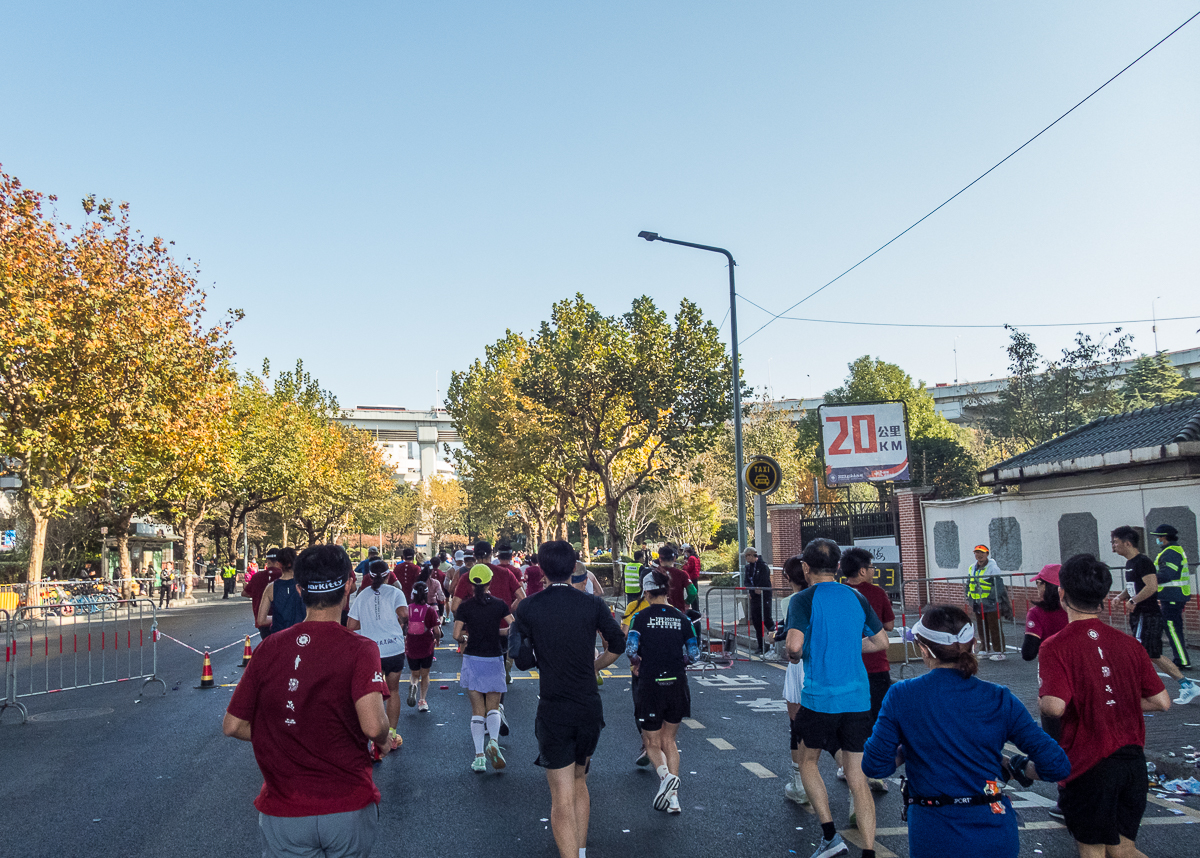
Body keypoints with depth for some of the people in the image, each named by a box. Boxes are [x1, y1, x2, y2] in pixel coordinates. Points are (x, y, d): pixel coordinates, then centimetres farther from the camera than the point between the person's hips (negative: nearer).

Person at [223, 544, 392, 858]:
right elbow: (373, 725, -26)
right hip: (349, 809, -1)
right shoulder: (359, 649, -15)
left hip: (283, 813, 1)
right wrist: (383, 741, -4)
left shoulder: (269, 649, -4)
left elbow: (233, 725, 1)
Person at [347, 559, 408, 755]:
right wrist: (402, 622, -1)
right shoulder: (395, 593, -4)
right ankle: (392, 734, 22)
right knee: (393, 691, 16)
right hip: (394, 648, -1)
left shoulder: (362, 596, 3)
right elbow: (403, 613, -22)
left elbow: (351, 626, 2)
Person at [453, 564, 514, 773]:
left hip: (472, 659, 0)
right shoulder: (499, 604, -2)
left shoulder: (465, 606, -3)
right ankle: (493, 741, -16)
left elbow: (456, 635, -7)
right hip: (494, 660, 0)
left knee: (477, 709, 7)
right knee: (493, 706, 10)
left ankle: (479, 756, 2)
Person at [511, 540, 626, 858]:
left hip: (553, 710, -3)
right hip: (589, 707, 3)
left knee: (562, 796, 2)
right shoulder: (593, 604, -4)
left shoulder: (528, 608, -8)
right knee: (579, 780, 23)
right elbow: (617, 644, 5)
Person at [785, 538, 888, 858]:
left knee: (808, 760, 18)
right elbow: (881, 642, 13)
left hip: (819, 697, -4)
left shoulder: (803, 600, -9)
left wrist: (792, 656, 0)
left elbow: (795, 645, -22)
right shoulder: (856, 597, 6)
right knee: (858, 777, 10)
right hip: (858, 698, 4)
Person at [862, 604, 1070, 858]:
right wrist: (1013, 767, 8)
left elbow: (874, 766, -8)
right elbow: (1056, 766, -9)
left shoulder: (901, 697, -11)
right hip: (996, 837, 2)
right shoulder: (999, 699, -7)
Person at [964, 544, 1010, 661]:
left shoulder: (993, 568, -10)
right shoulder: (971, 568, 10)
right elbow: (969, 586, 18)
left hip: (991, 604, -6)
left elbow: (999, 586, -11)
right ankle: (984, 649, 26)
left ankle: (999, 651, 9)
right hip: (978, 606, 6)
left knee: (995, 629, 0)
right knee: (981, 629, 14)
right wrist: (970, 602, 15)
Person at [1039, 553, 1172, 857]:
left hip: (1088, 766, -6)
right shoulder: (1128, 644, 1)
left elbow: (1054, 707, -26)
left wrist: (1040, 700, -5)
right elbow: (1162, 702, 4)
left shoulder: (1055, 647, -16)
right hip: (1133, 761, 6)